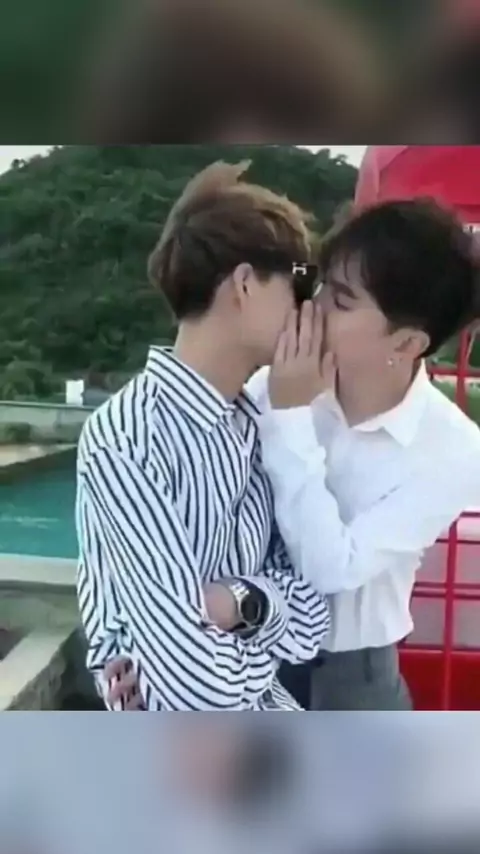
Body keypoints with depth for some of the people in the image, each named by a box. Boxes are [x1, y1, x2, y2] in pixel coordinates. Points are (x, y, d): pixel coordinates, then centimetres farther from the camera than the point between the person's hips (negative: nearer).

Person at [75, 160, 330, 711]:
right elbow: (200, 687, -29)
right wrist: (267, 625, -13)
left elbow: (306, 589, -5)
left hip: (260, 700, 6)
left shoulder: (252, 421, -2)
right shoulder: (122, 440, -26)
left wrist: (235, 604, -20)